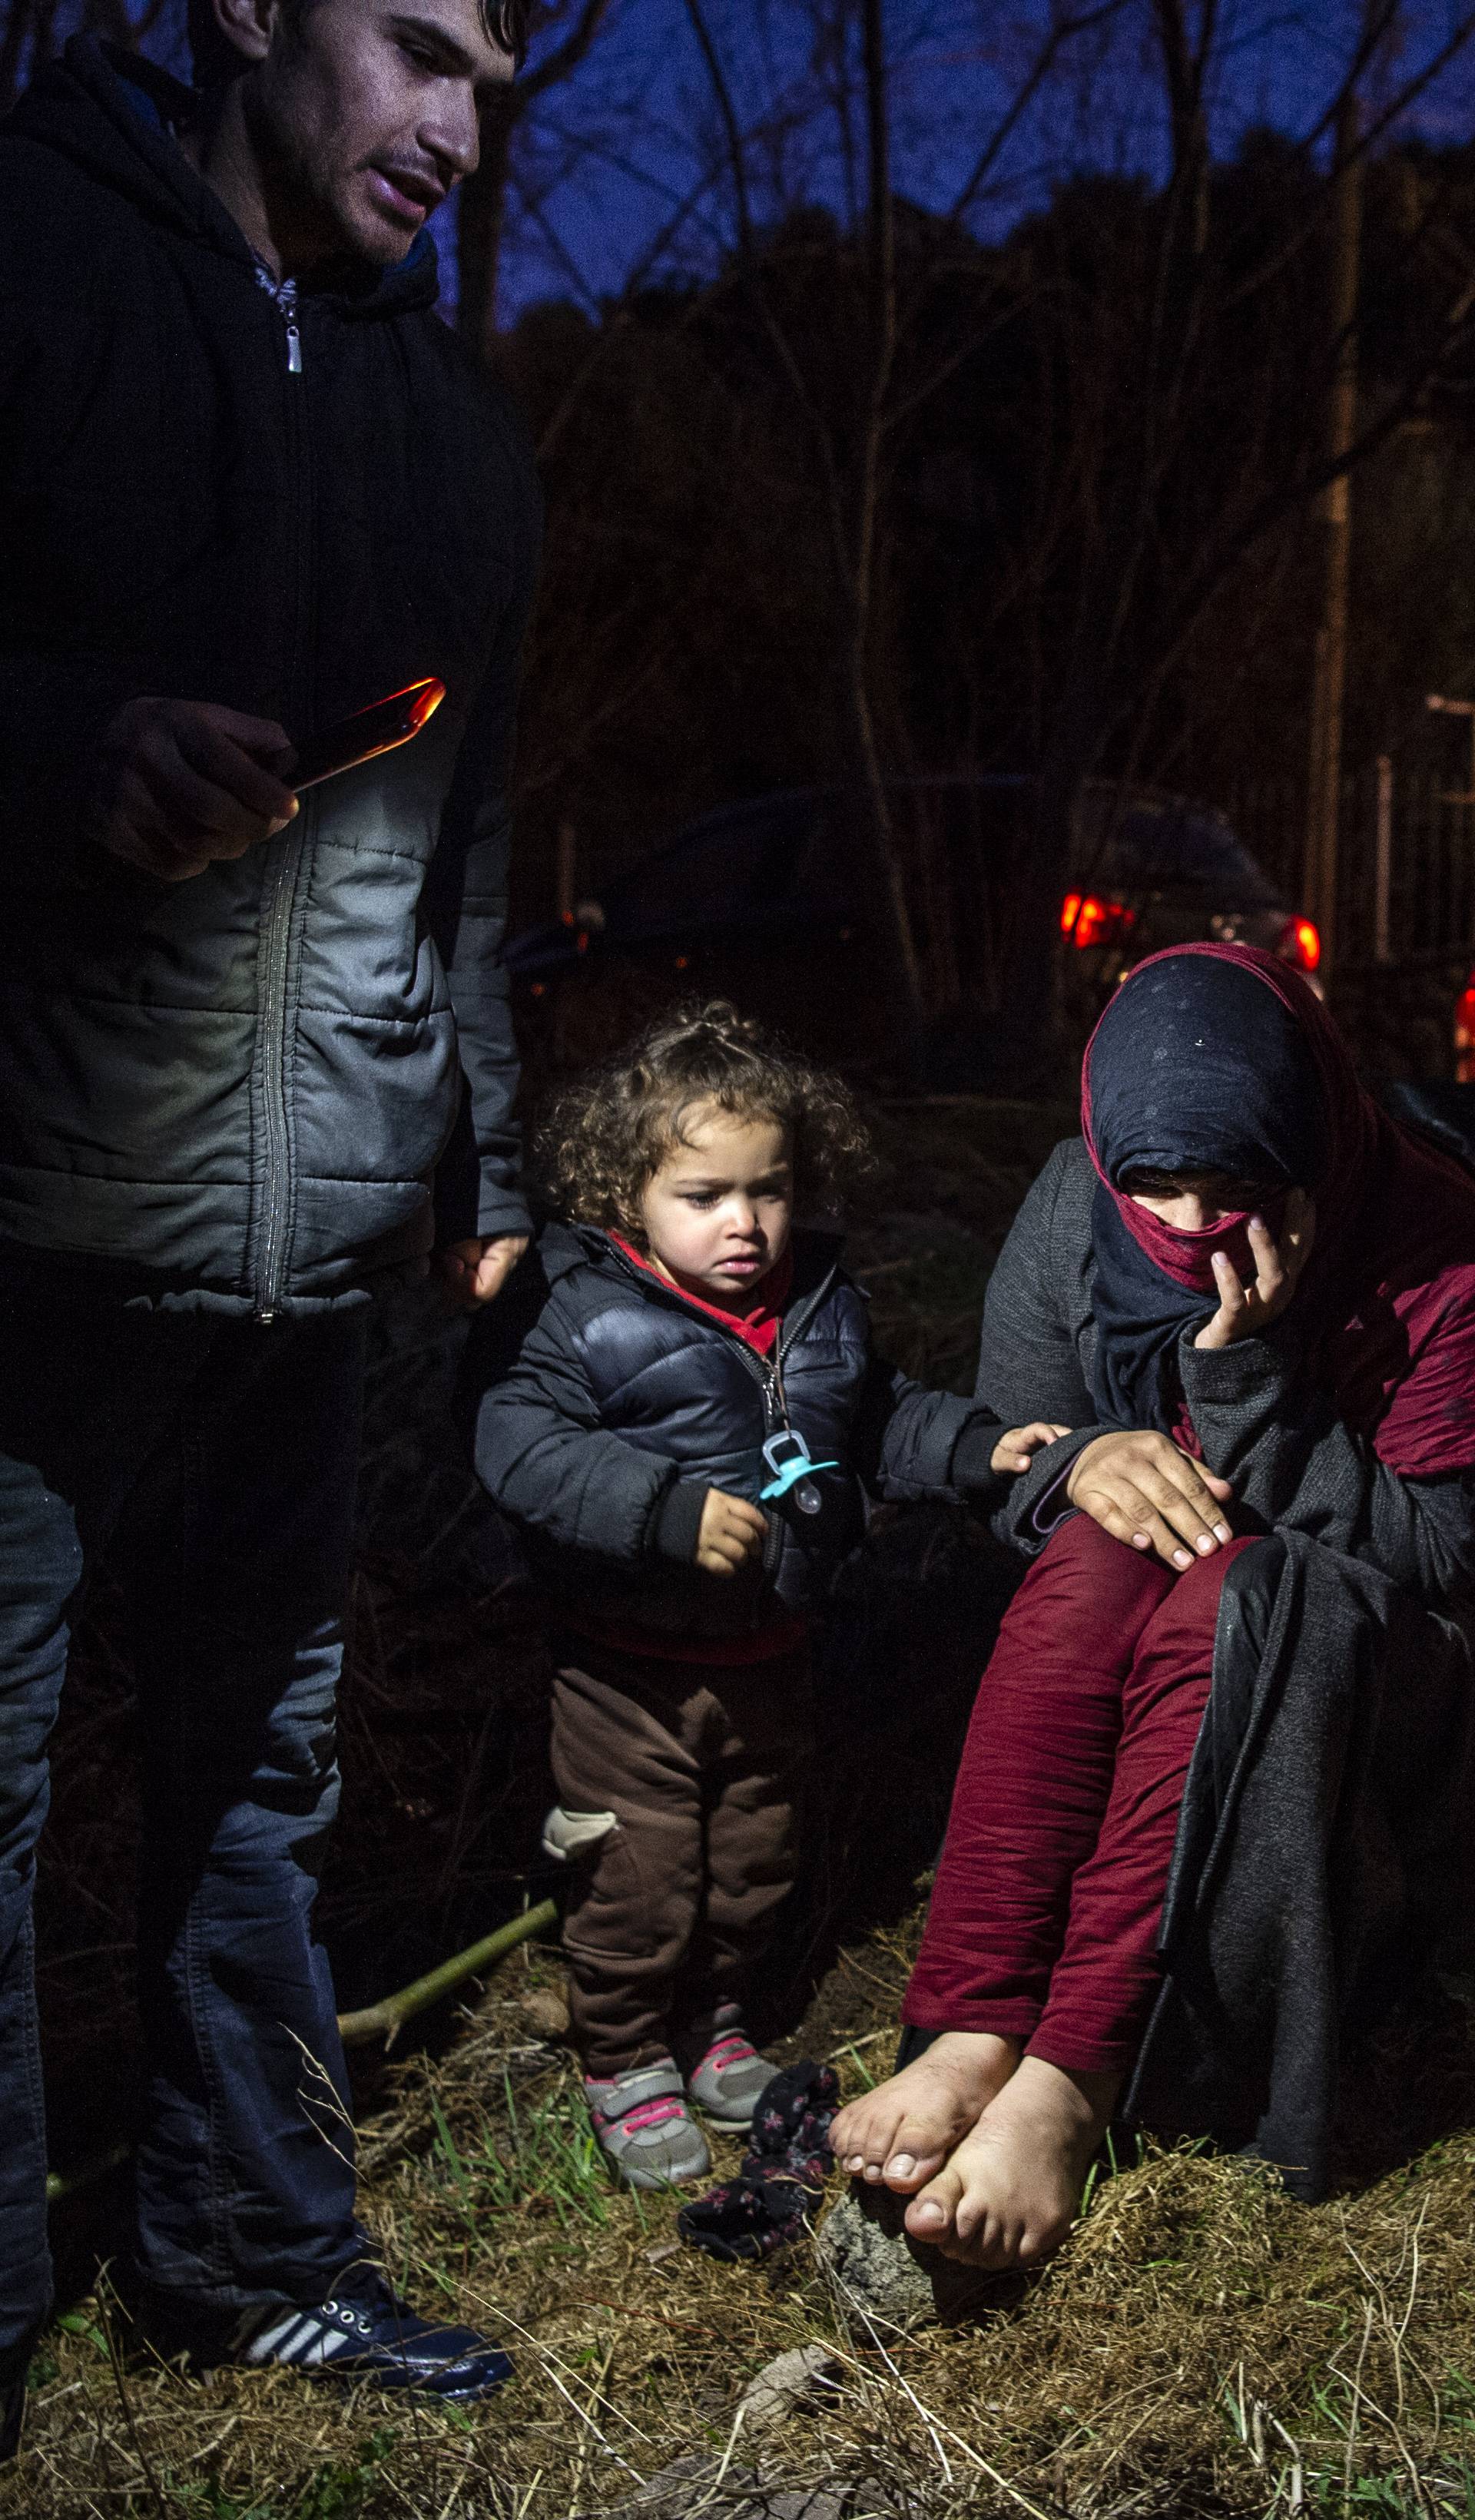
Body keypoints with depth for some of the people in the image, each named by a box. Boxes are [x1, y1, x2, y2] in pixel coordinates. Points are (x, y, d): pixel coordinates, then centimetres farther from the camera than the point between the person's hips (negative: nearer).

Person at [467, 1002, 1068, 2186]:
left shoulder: (820, 1300, 1)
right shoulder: (575, 1306, -18)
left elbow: (880, 1416, 16)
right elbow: (520, 1447, -25)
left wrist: (978, 1445, 1)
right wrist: (670, 1510, -33)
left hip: (770, 1656, 5)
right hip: (633, 1666, -5)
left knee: (752, 1861, 21)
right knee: (639, 1878, 4)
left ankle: (714, 2019, 43)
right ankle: (627, 2059, 27)